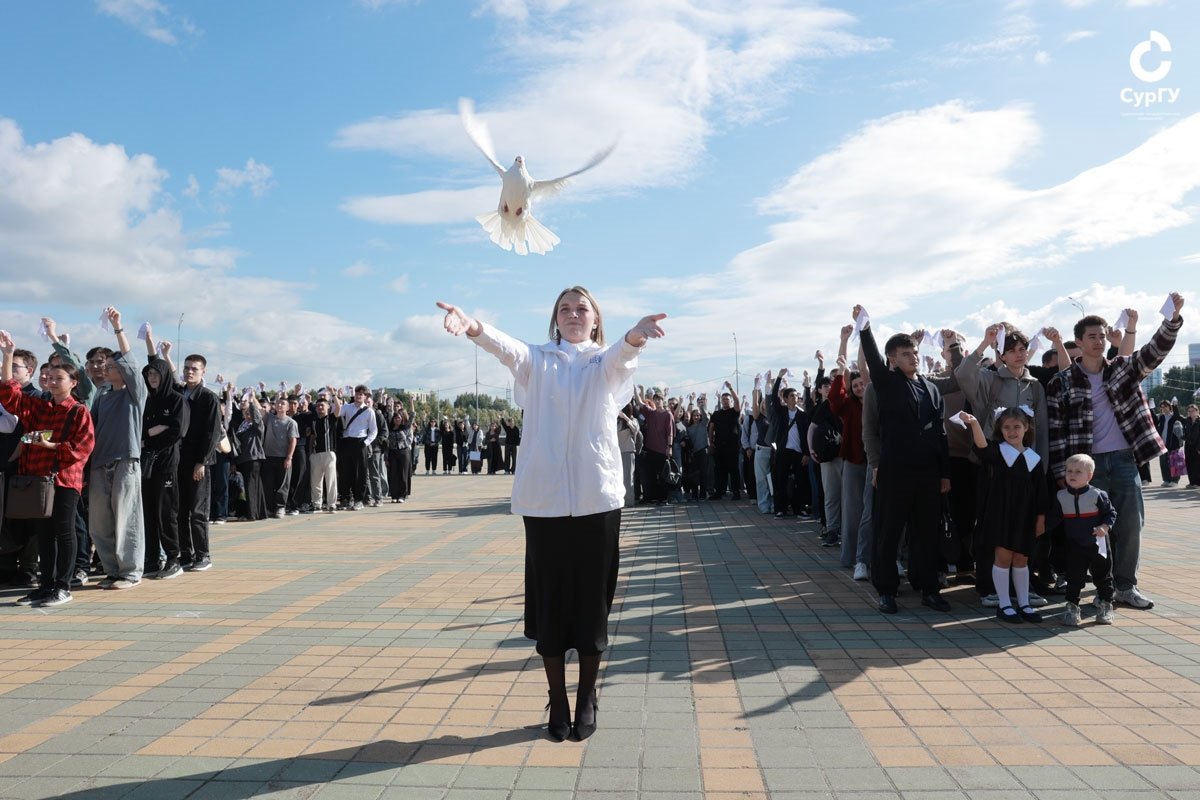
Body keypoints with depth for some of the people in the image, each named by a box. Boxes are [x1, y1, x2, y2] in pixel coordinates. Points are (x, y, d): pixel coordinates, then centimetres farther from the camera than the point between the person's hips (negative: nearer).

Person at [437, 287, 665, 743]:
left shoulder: (607, 362, 6)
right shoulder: (538, 360, 6)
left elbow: (621, 355, -19)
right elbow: (507, 347, -16)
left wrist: (635, 336, -44)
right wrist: (473, 328, -39)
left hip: (597, 496, 0)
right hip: (544, 497, 0)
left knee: (592, 599, 6)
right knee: (549, 600, 6)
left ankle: (586, 700, 23)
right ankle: (558, 702, 21)